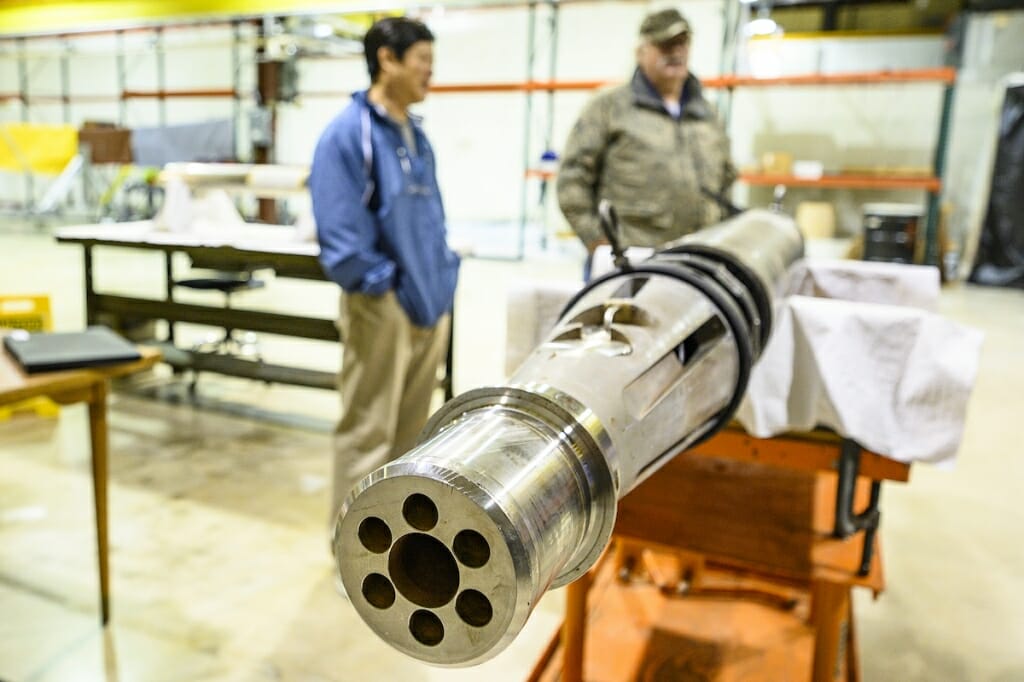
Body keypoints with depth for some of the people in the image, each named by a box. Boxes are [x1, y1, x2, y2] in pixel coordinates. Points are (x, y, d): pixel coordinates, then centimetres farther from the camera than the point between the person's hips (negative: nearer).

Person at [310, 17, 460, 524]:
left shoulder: (415, 134, 13)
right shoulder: (347, 133, -13)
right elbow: (338, 233, -18)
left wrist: (442, 279, 10)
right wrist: (385, 284, -16)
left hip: (431, 301, 8)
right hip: (382, 307, -8)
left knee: (411, 429, 18)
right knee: (369, 433, 2)